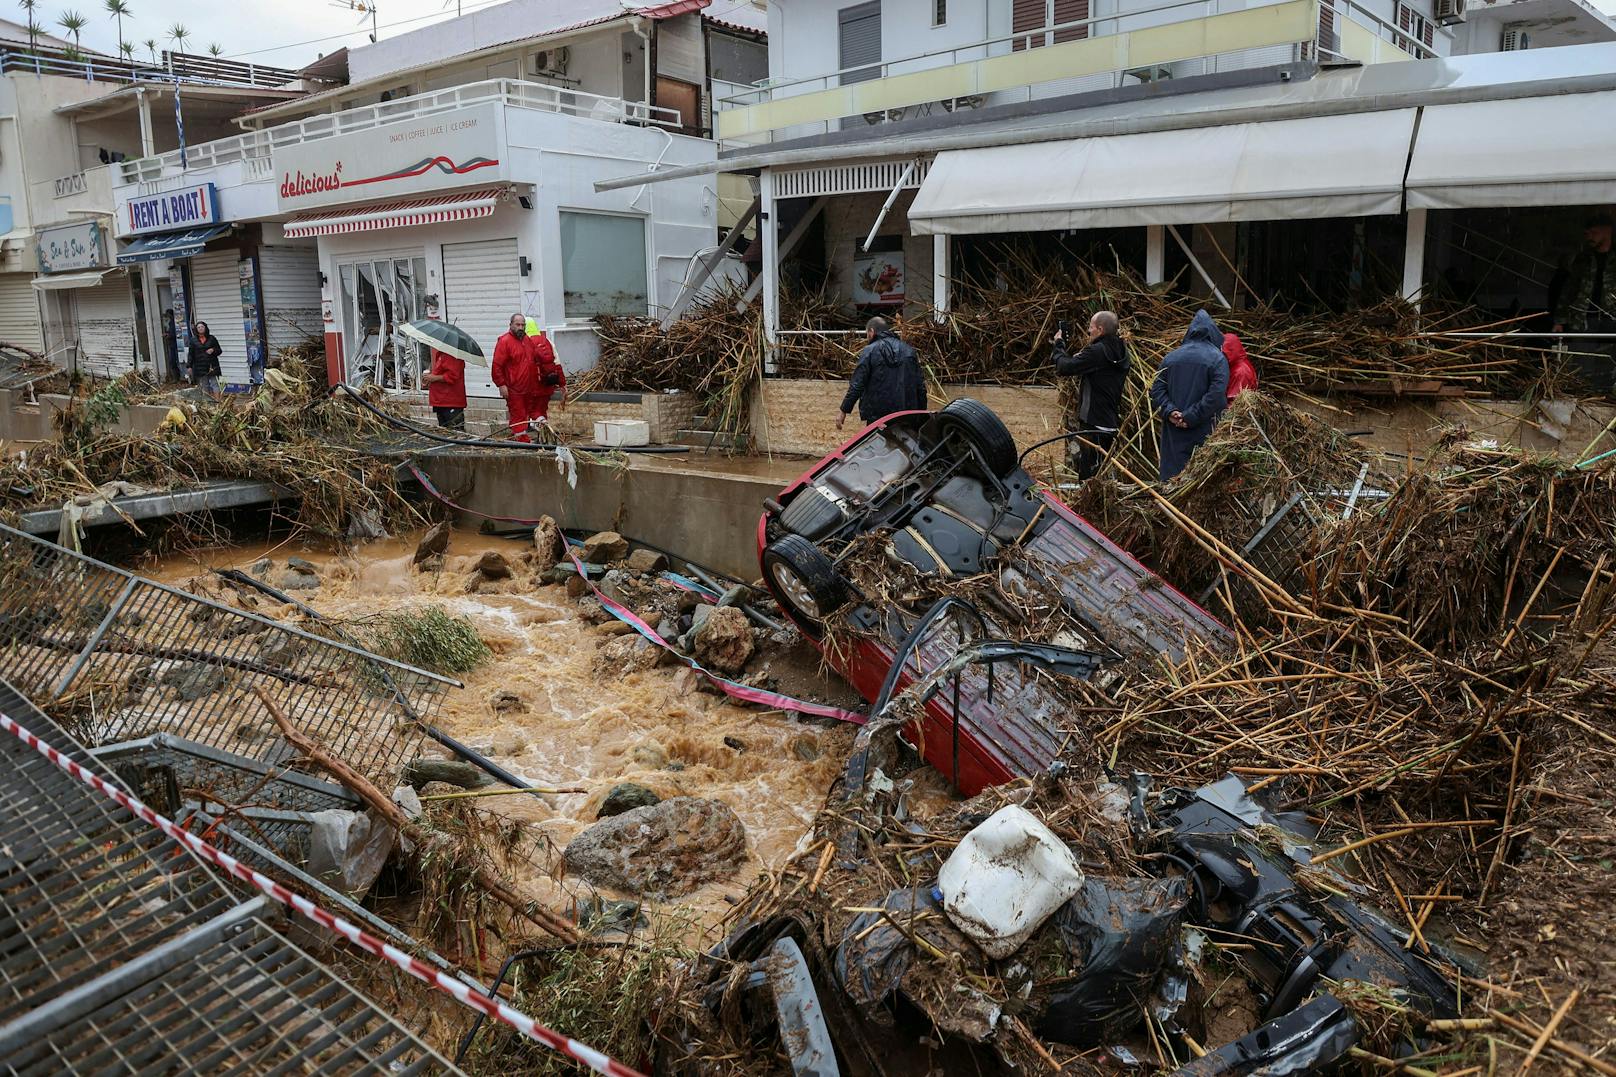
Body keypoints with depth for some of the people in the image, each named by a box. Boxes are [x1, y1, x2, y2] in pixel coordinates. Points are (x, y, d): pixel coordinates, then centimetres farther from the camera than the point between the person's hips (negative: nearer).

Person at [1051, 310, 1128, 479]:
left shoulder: (1097, 351, -18)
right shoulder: (1120, 352, 11)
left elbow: (1064, 368, -19)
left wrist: (1059, 344, -1)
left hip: (1093, 423, -10)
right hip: (1111, 421, 10)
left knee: (1089, 473, -5)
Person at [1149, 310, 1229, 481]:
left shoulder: (1172, 356, 7)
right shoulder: (1217, 358, -6)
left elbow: (1156, 389, 2)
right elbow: (1216, 394, -17)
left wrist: (1169, 412, -6)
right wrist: (1191, 417, -14)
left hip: (1173, 431, 4)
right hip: (1204, 434, -3)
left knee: (1172, 475, 7)